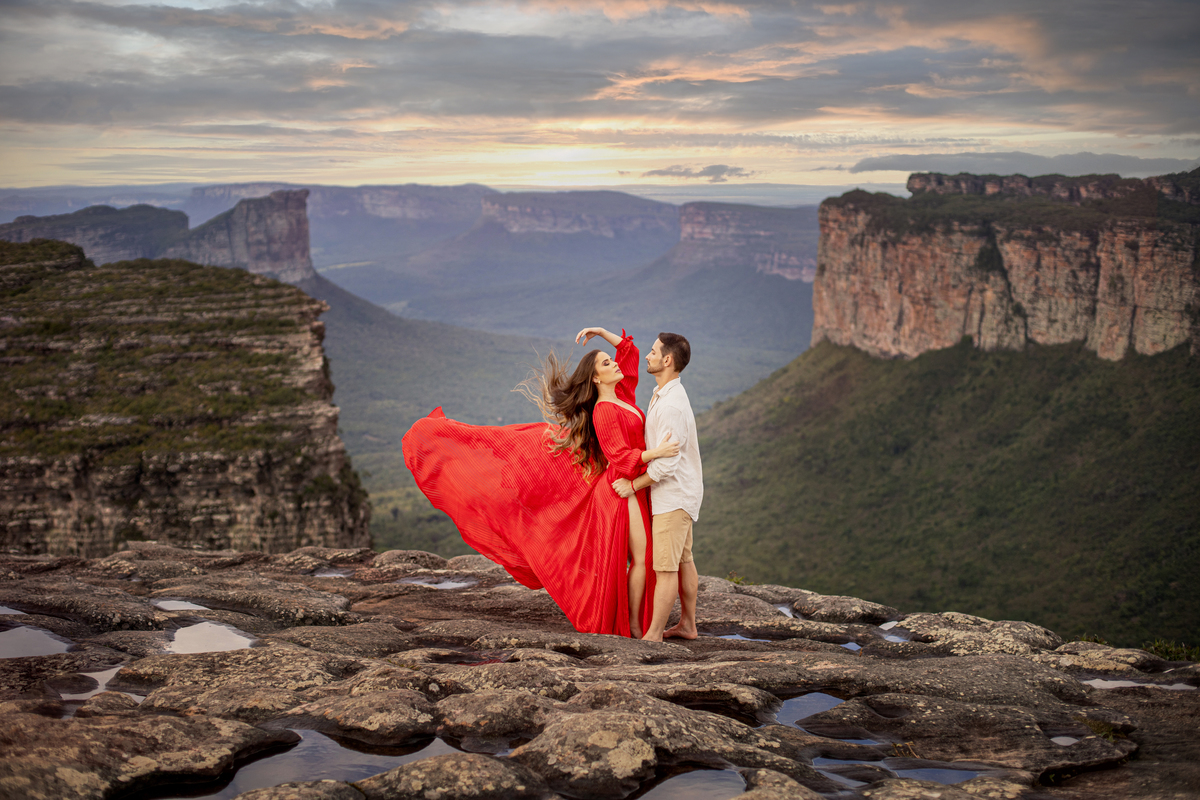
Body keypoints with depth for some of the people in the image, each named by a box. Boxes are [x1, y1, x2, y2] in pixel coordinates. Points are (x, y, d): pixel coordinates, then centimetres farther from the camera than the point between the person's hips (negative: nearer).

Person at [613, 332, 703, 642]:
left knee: (665, 567, -6)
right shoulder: (663, 394, 10)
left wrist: (634, 485, -16)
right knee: (683, 561, 16)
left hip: (674, 495, -10)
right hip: (680, 492, 10)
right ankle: (687, 625, 24)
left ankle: (653, 635, -2)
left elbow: (666, 463, -25)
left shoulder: (672, 407, -23)